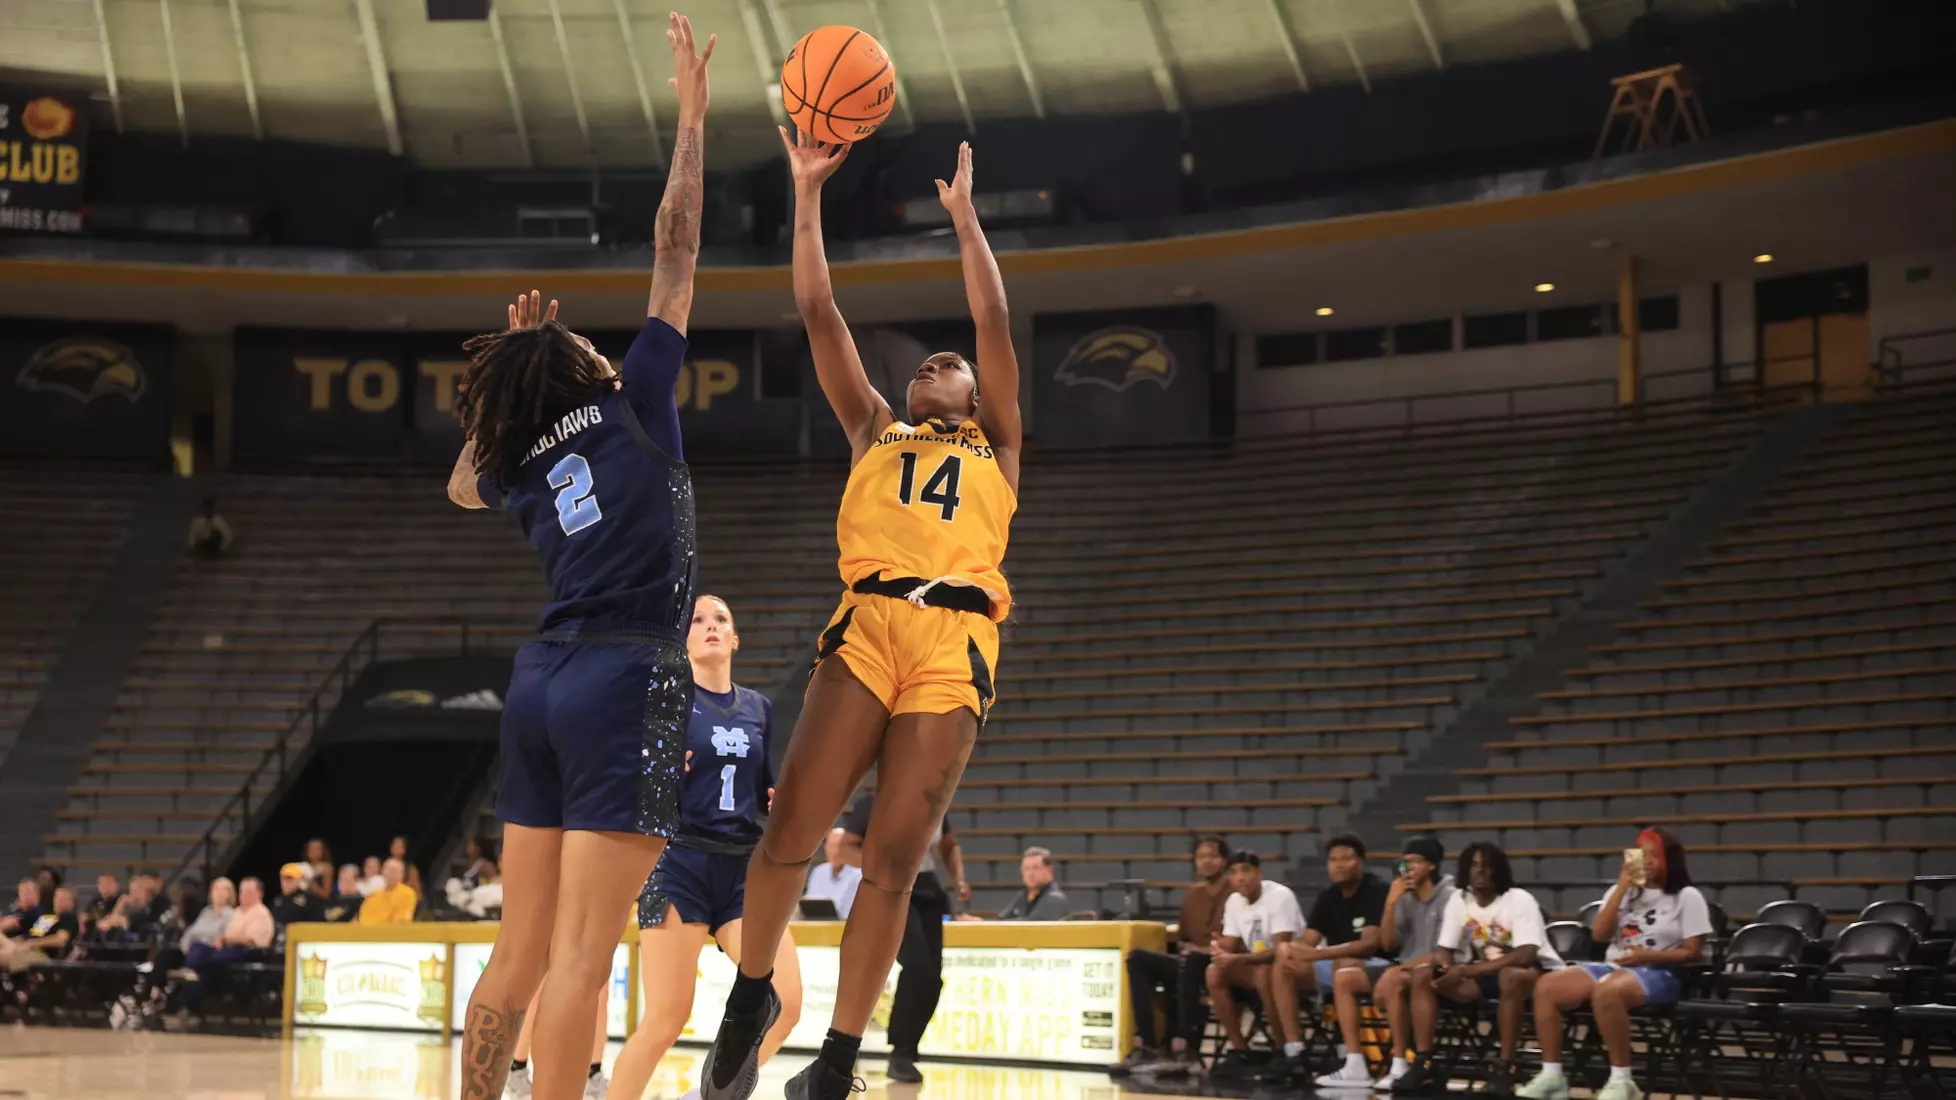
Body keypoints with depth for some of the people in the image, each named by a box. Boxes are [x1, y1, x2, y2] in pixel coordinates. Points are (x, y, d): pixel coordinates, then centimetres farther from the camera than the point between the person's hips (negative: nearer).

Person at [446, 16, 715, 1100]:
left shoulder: (520, 467, 16)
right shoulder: (632, 408, 3)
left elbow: (462, 479, 42)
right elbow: (677, 250, 5)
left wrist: (510, 365, 34)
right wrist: (692, 112, 13)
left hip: (542, 684, 7)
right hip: (627, 683, -6)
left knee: (520, 950, 9)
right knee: (580, 951, -11)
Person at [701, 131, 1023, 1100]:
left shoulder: (994, 446, 25)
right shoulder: (874, 432, 27)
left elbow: (993, 322, 17)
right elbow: (818, 311, 21)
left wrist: (963, 213, 22)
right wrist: (807, 193, 18)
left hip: (956, 643, -1)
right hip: (866, 626, 1)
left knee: (893, 861, -5)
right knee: (791, 831, -11)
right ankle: (750, 994, 12)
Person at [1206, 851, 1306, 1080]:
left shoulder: (1280, 896, -20)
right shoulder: (1233, 902, 2)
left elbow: (1281, 950, -27)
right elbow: (1230, 947, 3)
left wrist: (1238, 959, -37)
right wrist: (1220, 948, -23)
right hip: (1257, 966, 7)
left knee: (1265, 974, -37)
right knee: (1214, 972, -16)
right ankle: (1240, 1051, -11)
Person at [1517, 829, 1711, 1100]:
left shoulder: (1687, 897, 3)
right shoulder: (1622, 891, 19)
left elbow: (1693, 953, -3)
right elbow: (1599, 935, 4)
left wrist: (1650, 957, -17)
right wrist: (1622, 888, -1)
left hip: (1660, 974, -6)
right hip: (1612, 966, 6)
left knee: (1606, 991, -40)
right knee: (1547, 986, -19)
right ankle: (1551, 1075, -18)